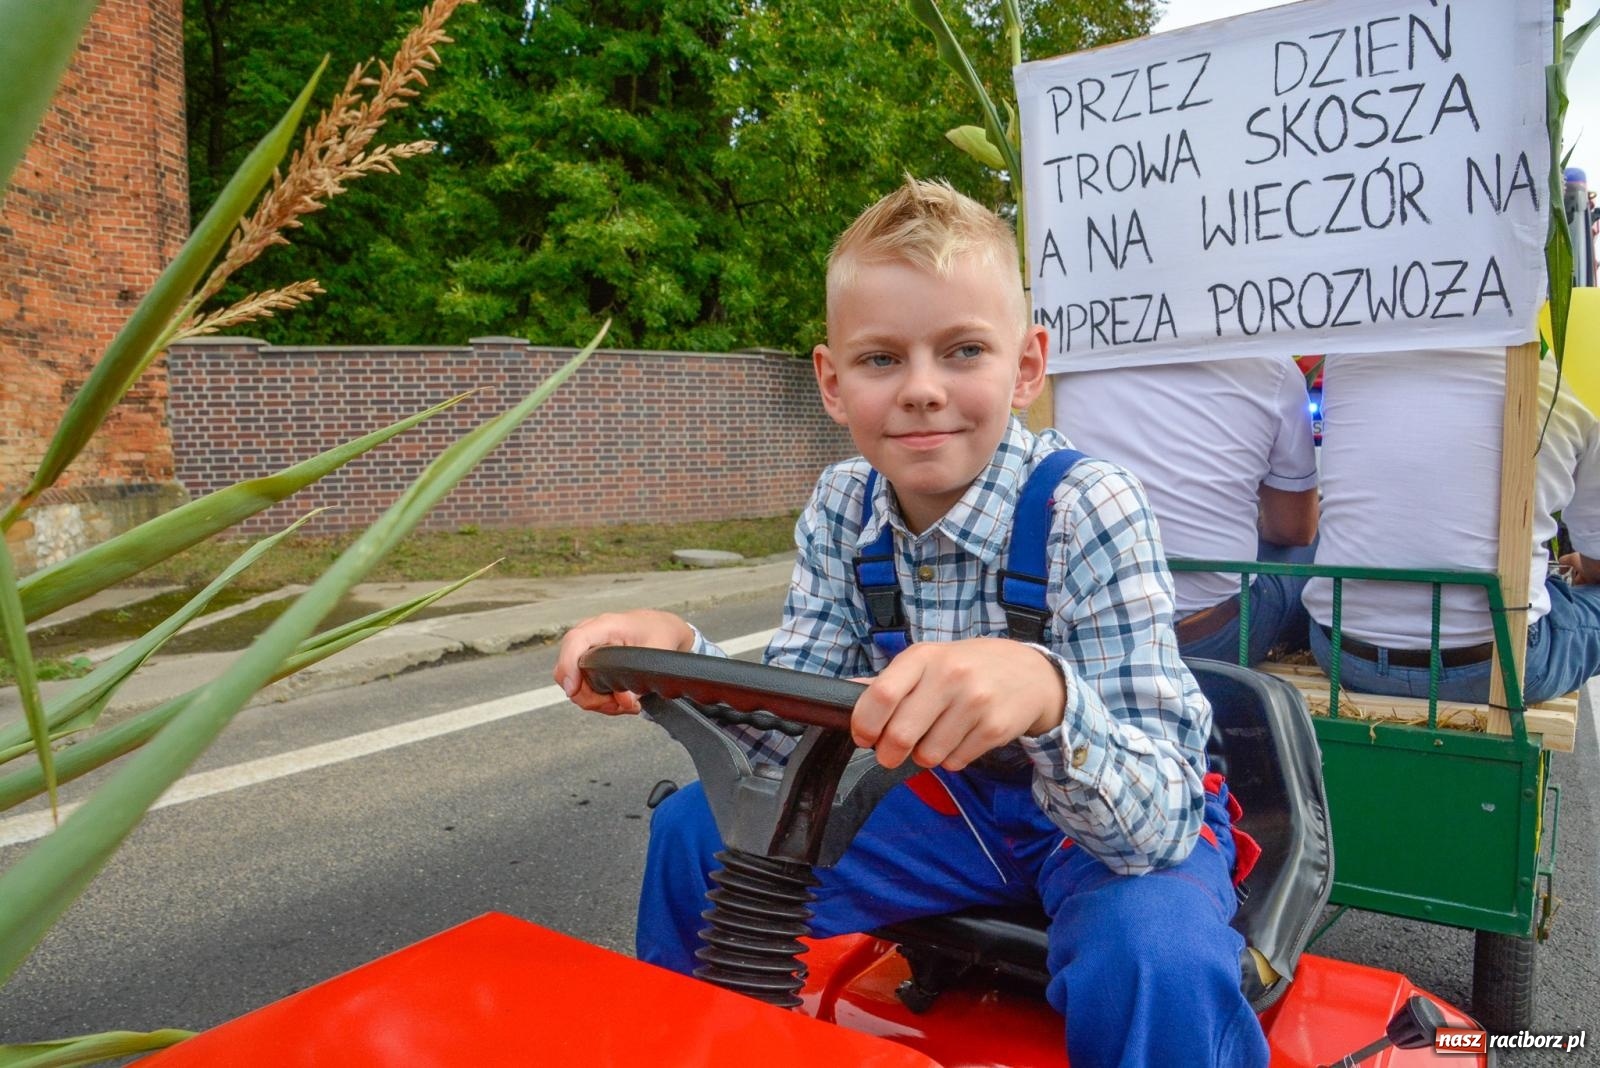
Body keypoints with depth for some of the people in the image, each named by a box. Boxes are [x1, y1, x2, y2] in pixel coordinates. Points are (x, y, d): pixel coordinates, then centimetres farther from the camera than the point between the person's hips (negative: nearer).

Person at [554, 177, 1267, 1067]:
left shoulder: (1090, 510, -26)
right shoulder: (842, 509, -9)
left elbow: (1155, 820, -31)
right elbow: (798, 728, -5)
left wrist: (1042, 691, -53)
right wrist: (678, 653, -24)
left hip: (1140, 830, -4)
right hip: (956, 803, 5)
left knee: (1154, 953, -36)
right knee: (694, 830, -2)